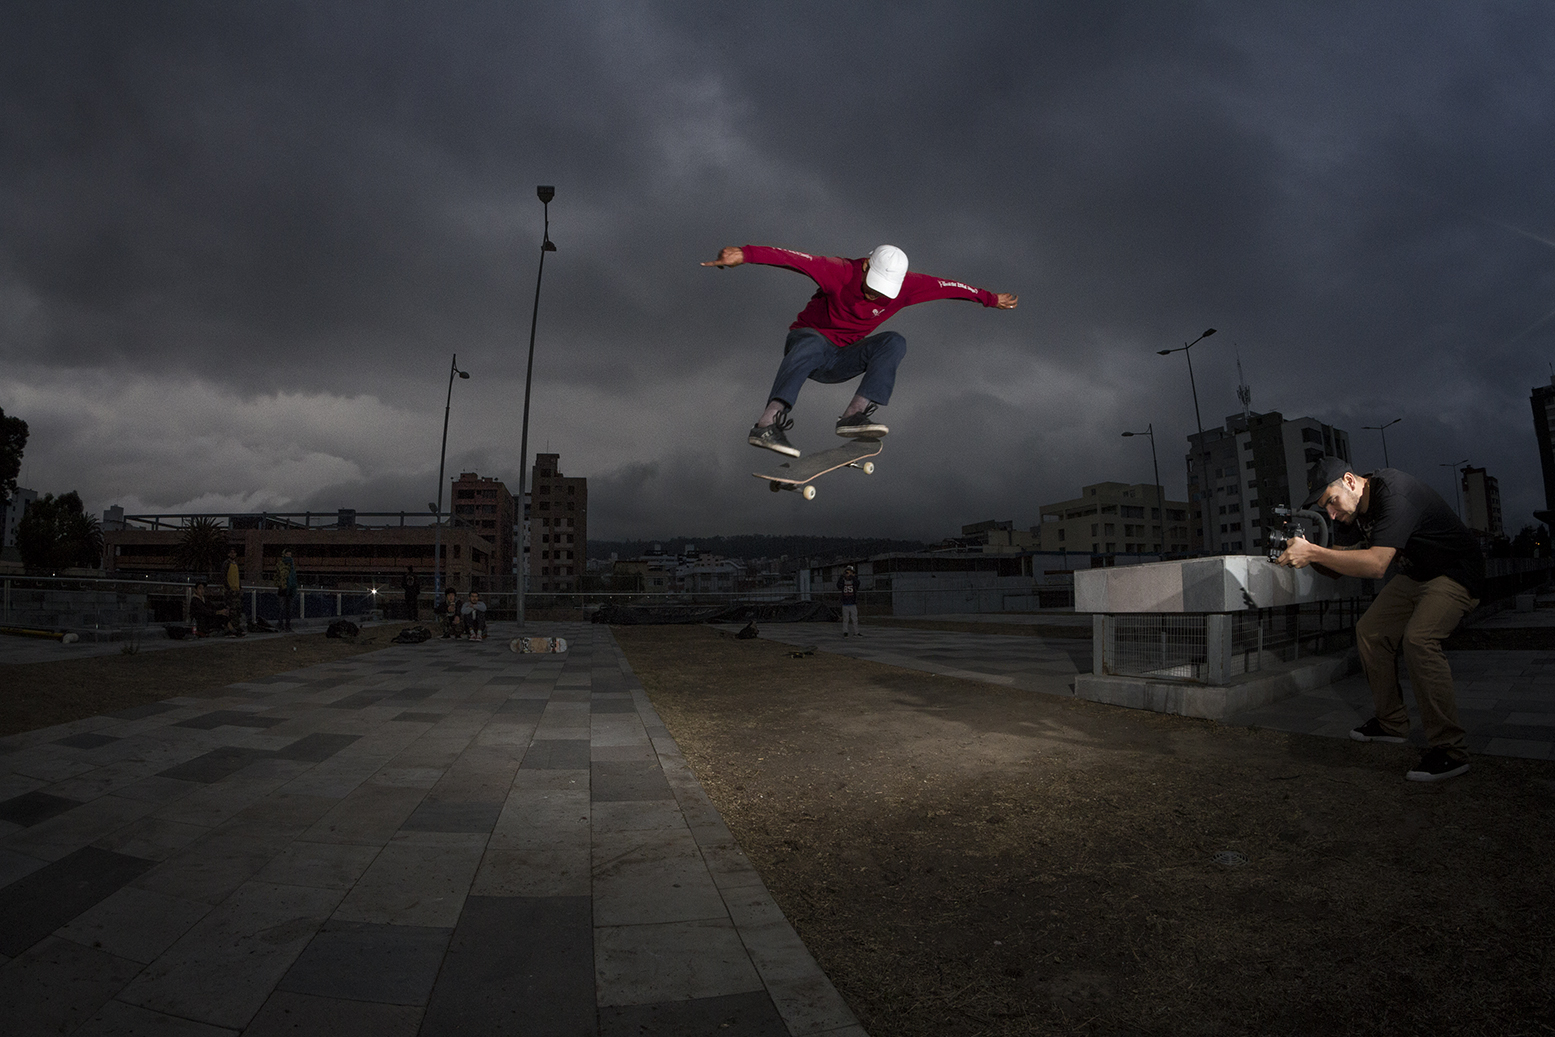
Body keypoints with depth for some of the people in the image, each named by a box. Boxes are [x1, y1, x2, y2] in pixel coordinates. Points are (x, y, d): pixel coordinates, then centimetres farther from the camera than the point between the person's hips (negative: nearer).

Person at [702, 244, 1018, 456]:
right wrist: (744, 253, -46)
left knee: (894, 342, -20)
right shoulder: (840, 272, -21)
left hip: (838, 363, 4)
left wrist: (990, 298, 11)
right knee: (814, 343, -41)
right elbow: (793, 258, -34)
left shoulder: (904, 286, -8)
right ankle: (768, 425, -51)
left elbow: (948, 287, 3)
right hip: (807, 343, -4)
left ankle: (855, 414, -33)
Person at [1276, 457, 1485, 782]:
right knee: (1370, 631, 3)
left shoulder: (1394, 492, -31)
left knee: (1418, 639, -27)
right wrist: (1306, 555, -19)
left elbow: (1376, 564, -41)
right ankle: (1391, 722, 17)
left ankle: (1449, 750, -19)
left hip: (1456, 573, -9)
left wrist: (1312, 552, -42)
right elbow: (1340, 567, -1)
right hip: (1414, 575, 9)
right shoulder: (1350, 510, -3)